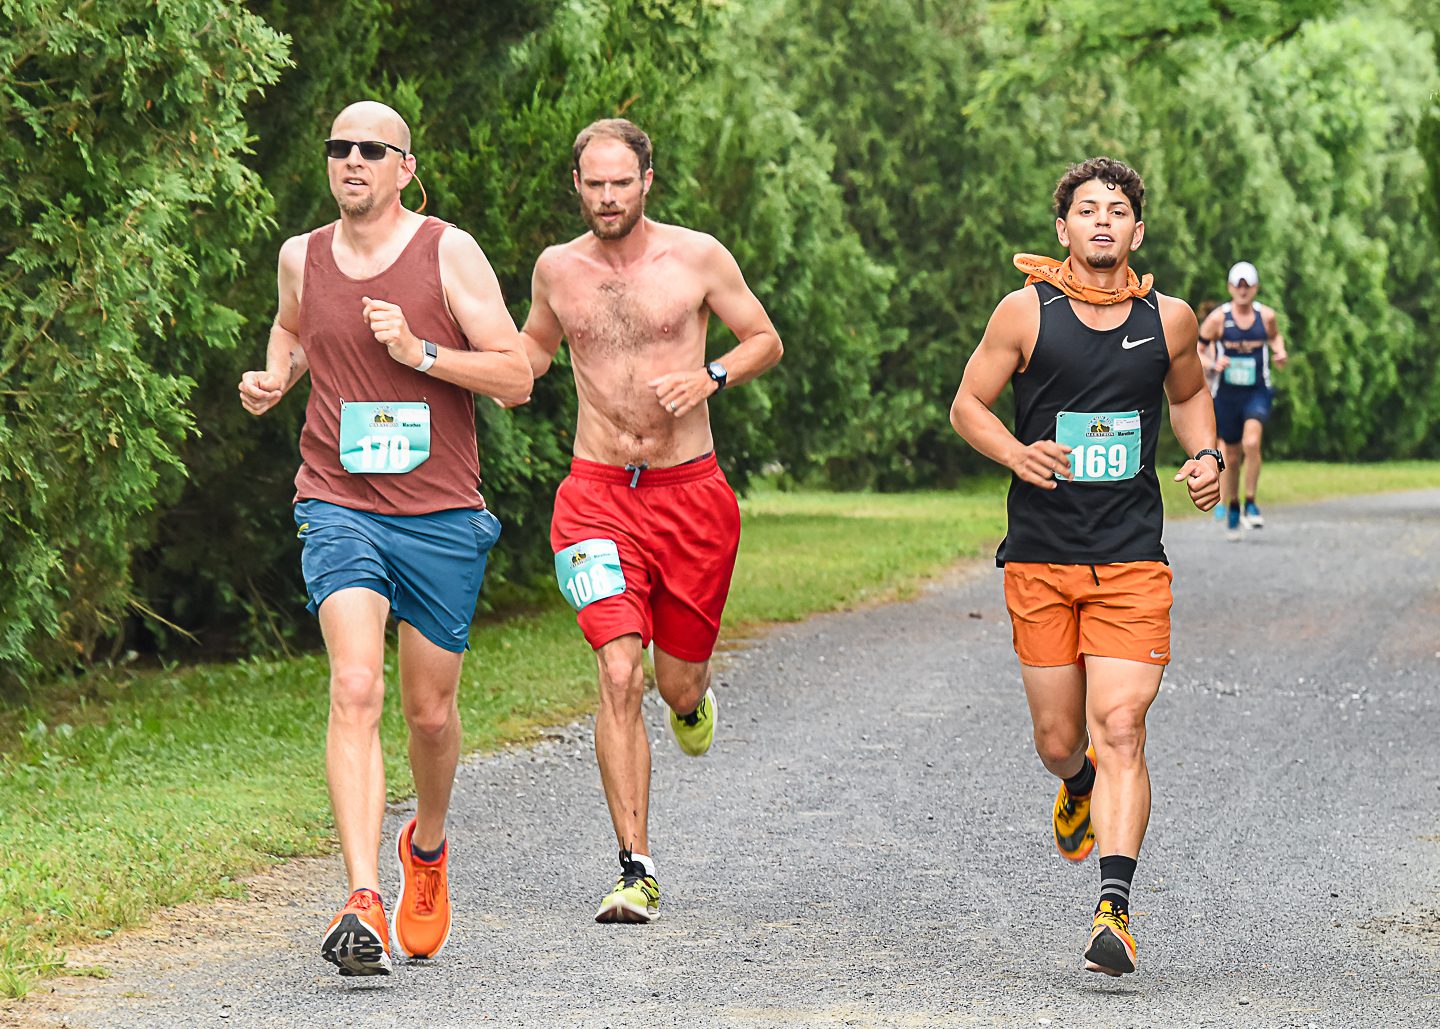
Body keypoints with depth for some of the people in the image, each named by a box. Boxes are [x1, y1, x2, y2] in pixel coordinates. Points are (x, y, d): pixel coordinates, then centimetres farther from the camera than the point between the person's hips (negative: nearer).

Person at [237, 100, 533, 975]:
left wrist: (417, 351, -17)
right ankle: (363, 901, -28)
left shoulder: (449, 253, -4)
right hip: (339, 505, 1)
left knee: (431, 711, 11)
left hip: (442, 514, 0)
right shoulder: (301, 257, 6)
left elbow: (517, 377, -6)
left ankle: (427, 846, 42)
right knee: (355, 689, -20)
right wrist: (275, 376, 9)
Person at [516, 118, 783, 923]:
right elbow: (533, 346, 24)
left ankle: (692, 697, 49)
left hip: (691, 493, 0)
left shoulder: (697, 257, -2)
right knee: (619, 676, -16)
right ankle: (637, 872, -12)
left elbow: (767, 342, 8)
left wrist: (711, 377, -11)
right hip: (599, 494, 0)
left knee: (679, 683, 7)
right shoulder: (557, 268, 5)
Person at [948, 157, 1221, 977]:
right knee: (1059, 740, 8)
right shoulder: (1027, 312, -2)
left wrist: (1206, 456, 4)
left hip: (1133, 561, 0)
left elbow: (1191, 394, 23)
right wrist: (1016, 453, -14)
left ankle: (1116, 909, -16)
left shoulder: (1169, 319, 4)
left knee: (1120, 730, -14)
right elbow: (968, 404, 6)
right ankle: (1080, 789, 45)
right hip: (1040, 558, 0)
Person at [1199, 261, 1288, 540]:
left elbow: (1275, 336, 23)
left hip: (1257, 393, 0)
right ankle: (1232, 507, 31)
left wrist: (1279, 352, 2)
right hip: (1227, 393, 0)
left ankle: (1250, 505, -11)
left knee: (1251, 443, -24)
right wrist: (1212, 364, -21)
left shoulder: (1266, 316, 1)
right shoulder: (1218, 318, -5)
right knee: (1232, 456, 9)